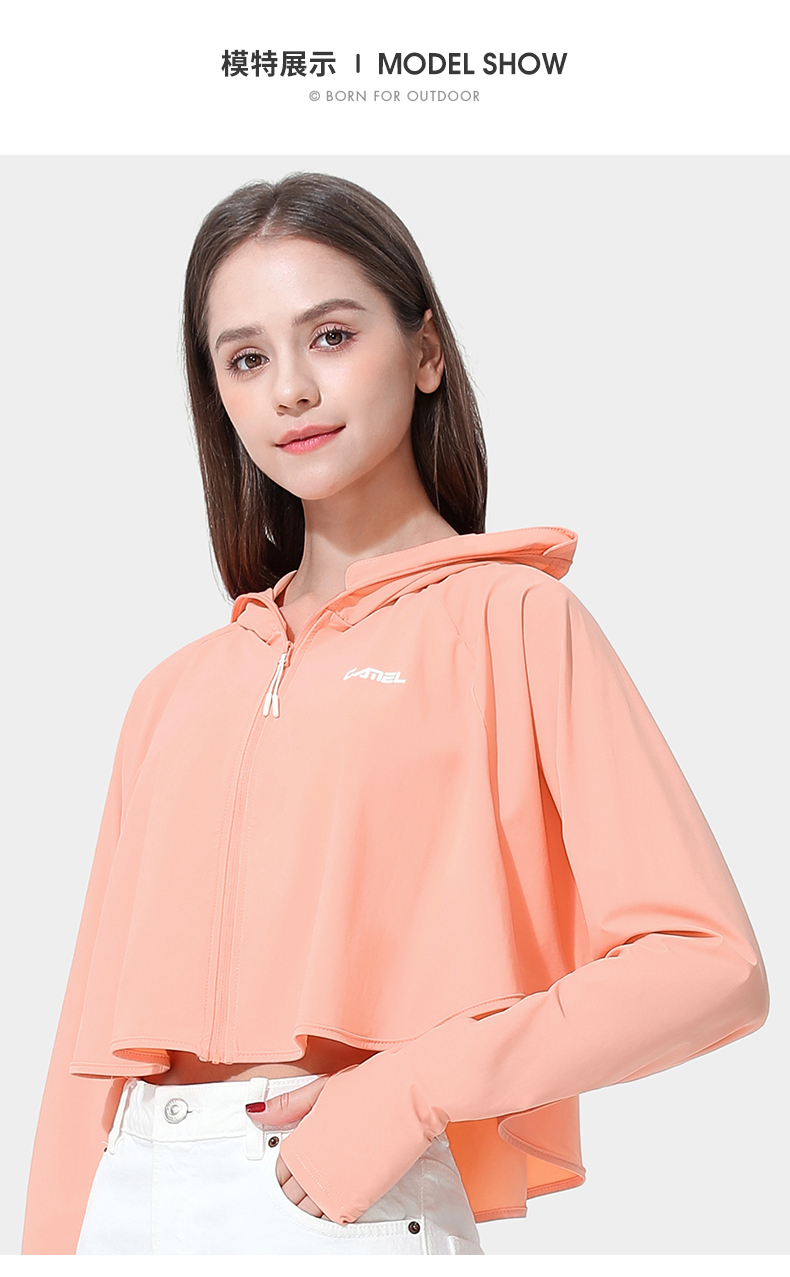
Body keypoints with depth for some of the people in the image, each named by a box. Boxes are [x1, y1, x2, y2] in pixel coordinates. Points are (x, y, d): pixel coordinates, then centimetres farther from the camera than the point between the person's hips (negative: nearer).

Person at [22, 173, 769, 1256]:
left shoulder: (510, 617, -1)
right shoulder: (175, 695, 14)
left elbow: (713, 966, -9)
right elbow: (100, 1034, 12)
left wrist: (414, 1090, -15)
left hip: (352, 1201, -4)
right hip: (128, 1203, 4)